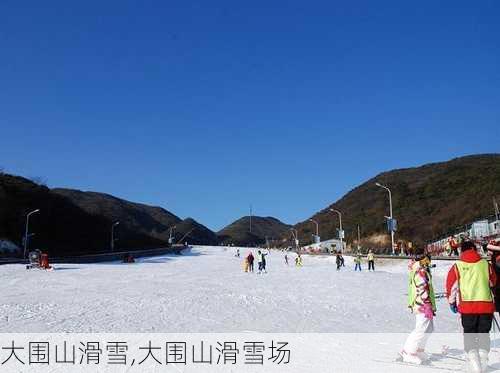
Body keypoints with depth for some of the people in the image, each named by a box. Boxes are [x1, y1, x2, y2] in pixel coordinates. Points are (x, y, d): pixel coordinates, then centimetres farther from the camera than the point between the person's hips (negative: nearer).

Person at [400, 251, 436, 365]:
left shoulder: (417, 270, 16)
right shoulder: (421, 272, -18)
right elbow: (423, 291, -21)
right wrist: (430, 307, -18)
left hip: (418, 305, 11)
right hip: (423, 306, -11)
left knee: (428, 328, 17)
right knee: (422, 329, -6)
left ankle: (418, 350, 26)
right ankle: (408, 353, 0)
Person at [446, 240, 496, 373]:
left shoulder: (457, 266, -1)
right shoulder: (486, 264, 3)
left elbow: (451, 286, 3)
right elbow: (493, 282, 19)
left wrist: (452, 302, 17)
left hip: (467, 306, -1)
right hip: (487, 305, 2)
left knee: (469, 335, 10)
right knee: (484, 334, 16)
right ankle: (483, 362, 18)